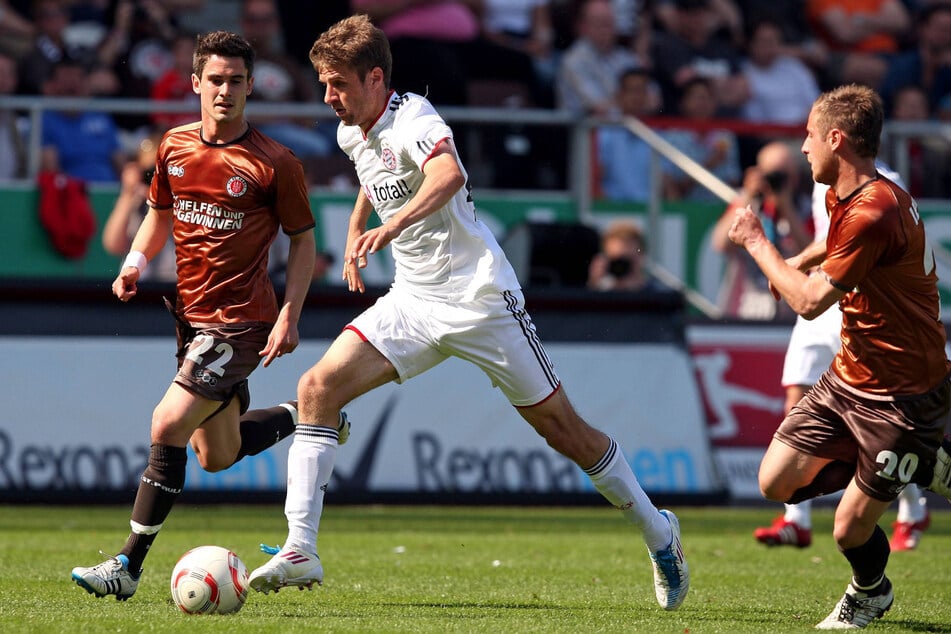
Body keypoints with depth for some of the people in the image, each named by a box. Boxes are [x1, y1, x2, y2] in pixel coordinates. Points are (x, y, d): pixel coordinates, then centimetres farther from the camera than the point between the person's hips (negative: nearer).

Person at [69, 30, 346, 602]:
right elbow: (161, 213, 20)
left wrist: (289, 317, -12)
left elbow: (304, 241, -3)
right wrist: (136, 262, 1)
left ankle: (129, 566, -13)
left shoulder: (275, 163, -11)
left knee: (168, 426, -20)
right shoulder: (175, 147, 5)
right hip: (191, 314, 7)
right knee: (217, 457, 16)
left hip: (242, 323, -7)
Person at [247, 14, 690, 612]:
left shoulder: (414, 120, -20)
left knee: (563, 429, 2)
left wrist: (389, 228, -57)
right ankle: (301, 552, -15)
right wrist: (355, 231, 29)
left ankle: (659, 533, 22)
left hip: (481, 299, -7)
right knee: (318, 389, -13)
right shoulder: (353, 134, 6)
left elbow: (448, 176, -44)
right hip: (414, 302, 7)